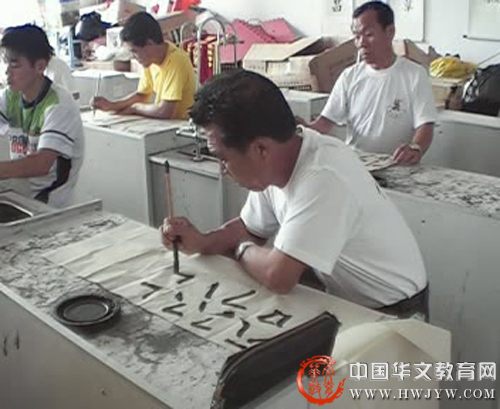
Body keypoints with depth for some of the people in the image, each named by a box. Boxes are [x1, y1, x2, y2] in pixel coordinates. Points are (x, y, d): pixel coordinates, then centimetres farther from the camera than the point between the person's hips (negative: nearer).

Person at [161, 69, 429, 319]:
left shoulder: (323, 179, -32)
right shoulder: (272, 163, -6)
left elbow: (278, 278, -35)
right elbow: (251, 228, 10)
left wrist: (241, 250, -14)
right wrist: (200, 242, -9)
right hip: (344, 299, 7)